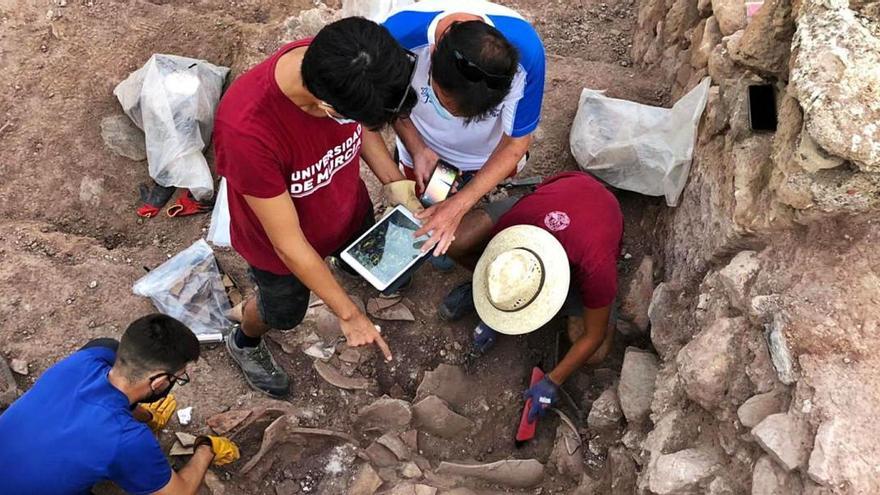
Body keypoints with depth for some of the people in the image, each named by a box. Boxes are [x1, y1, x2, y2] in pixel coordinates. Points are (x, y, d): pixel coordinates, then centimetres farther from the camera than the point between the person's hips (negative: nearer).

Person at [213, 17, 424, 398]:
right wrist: (349, 315, -22)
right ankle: (245, 342, 62)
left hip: (347, 207, 4)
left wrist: (396, 184, -12)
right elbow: (288, 243, -33)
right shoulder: (246, 130, -46)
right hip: (280, 244, -4)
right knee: (284, 312, 27)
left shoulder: (338, 66, -30)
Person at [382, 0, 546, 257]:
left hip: (491, 156, 0)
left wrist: (459, 206, -32)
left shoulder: (525, 50, -40)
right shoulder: (399, 34, -39)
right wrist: (416, 148, -26)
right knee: (420, 215, 23)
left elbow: (515, 144, -24)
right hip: (424, 150, 1)